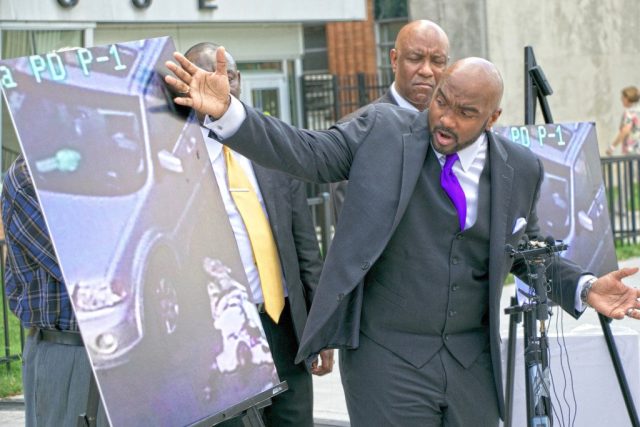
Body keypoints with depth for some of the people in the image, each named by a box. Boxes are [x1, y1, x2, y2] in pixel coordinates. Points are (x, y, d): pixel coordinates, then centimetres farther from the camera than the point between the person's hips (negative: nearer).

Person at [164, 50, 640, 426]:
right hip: (387, 360, -3)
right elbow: (306, 152, -11)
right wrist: (227, 113, -24)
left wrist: (583, 288, 1)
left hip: (474, 363, 3)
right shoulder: (383, 130, -3)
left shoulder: (520, 169, 5)